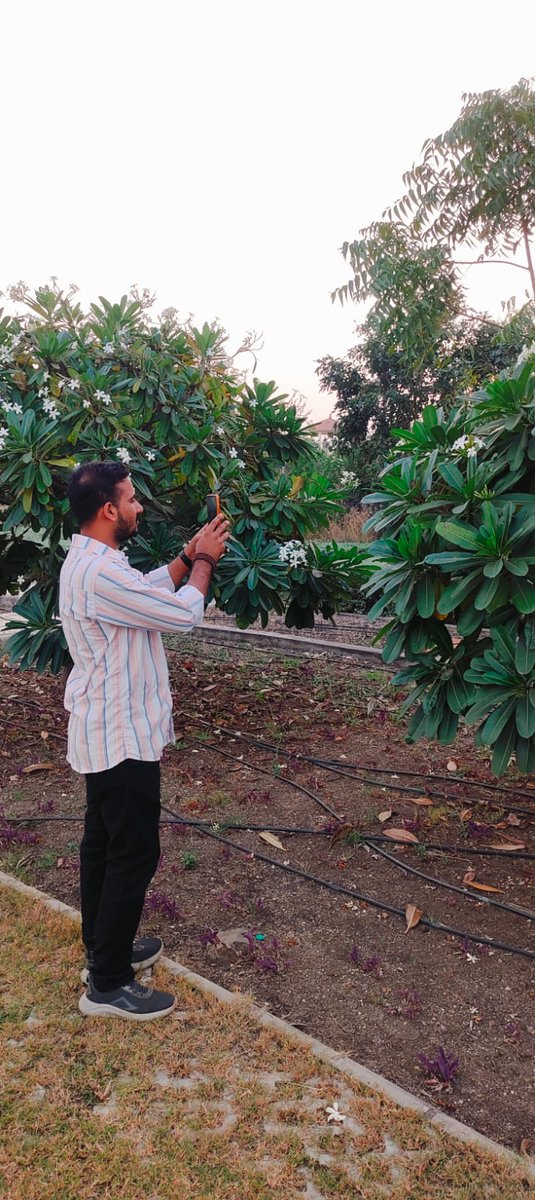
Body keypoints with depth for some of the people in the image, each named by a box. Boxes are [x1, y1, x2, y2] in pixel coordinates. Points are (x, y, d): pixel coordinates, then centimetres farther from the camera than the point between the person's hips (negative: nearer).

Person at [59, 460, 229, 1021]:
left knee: (103, 842, 20)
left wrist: (189, 554, 8)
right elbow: (185, 614, -21)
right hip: (122, 737, -11)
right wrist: (204, 560, -5)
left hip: (105, 732, 11)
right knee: (135, 854, 1)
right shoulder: (99, 574, -27)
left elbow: (153, 587, 20)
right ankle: (107, 984, 15)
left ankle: (103, 948, 37)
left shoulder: (90, 562, 7)